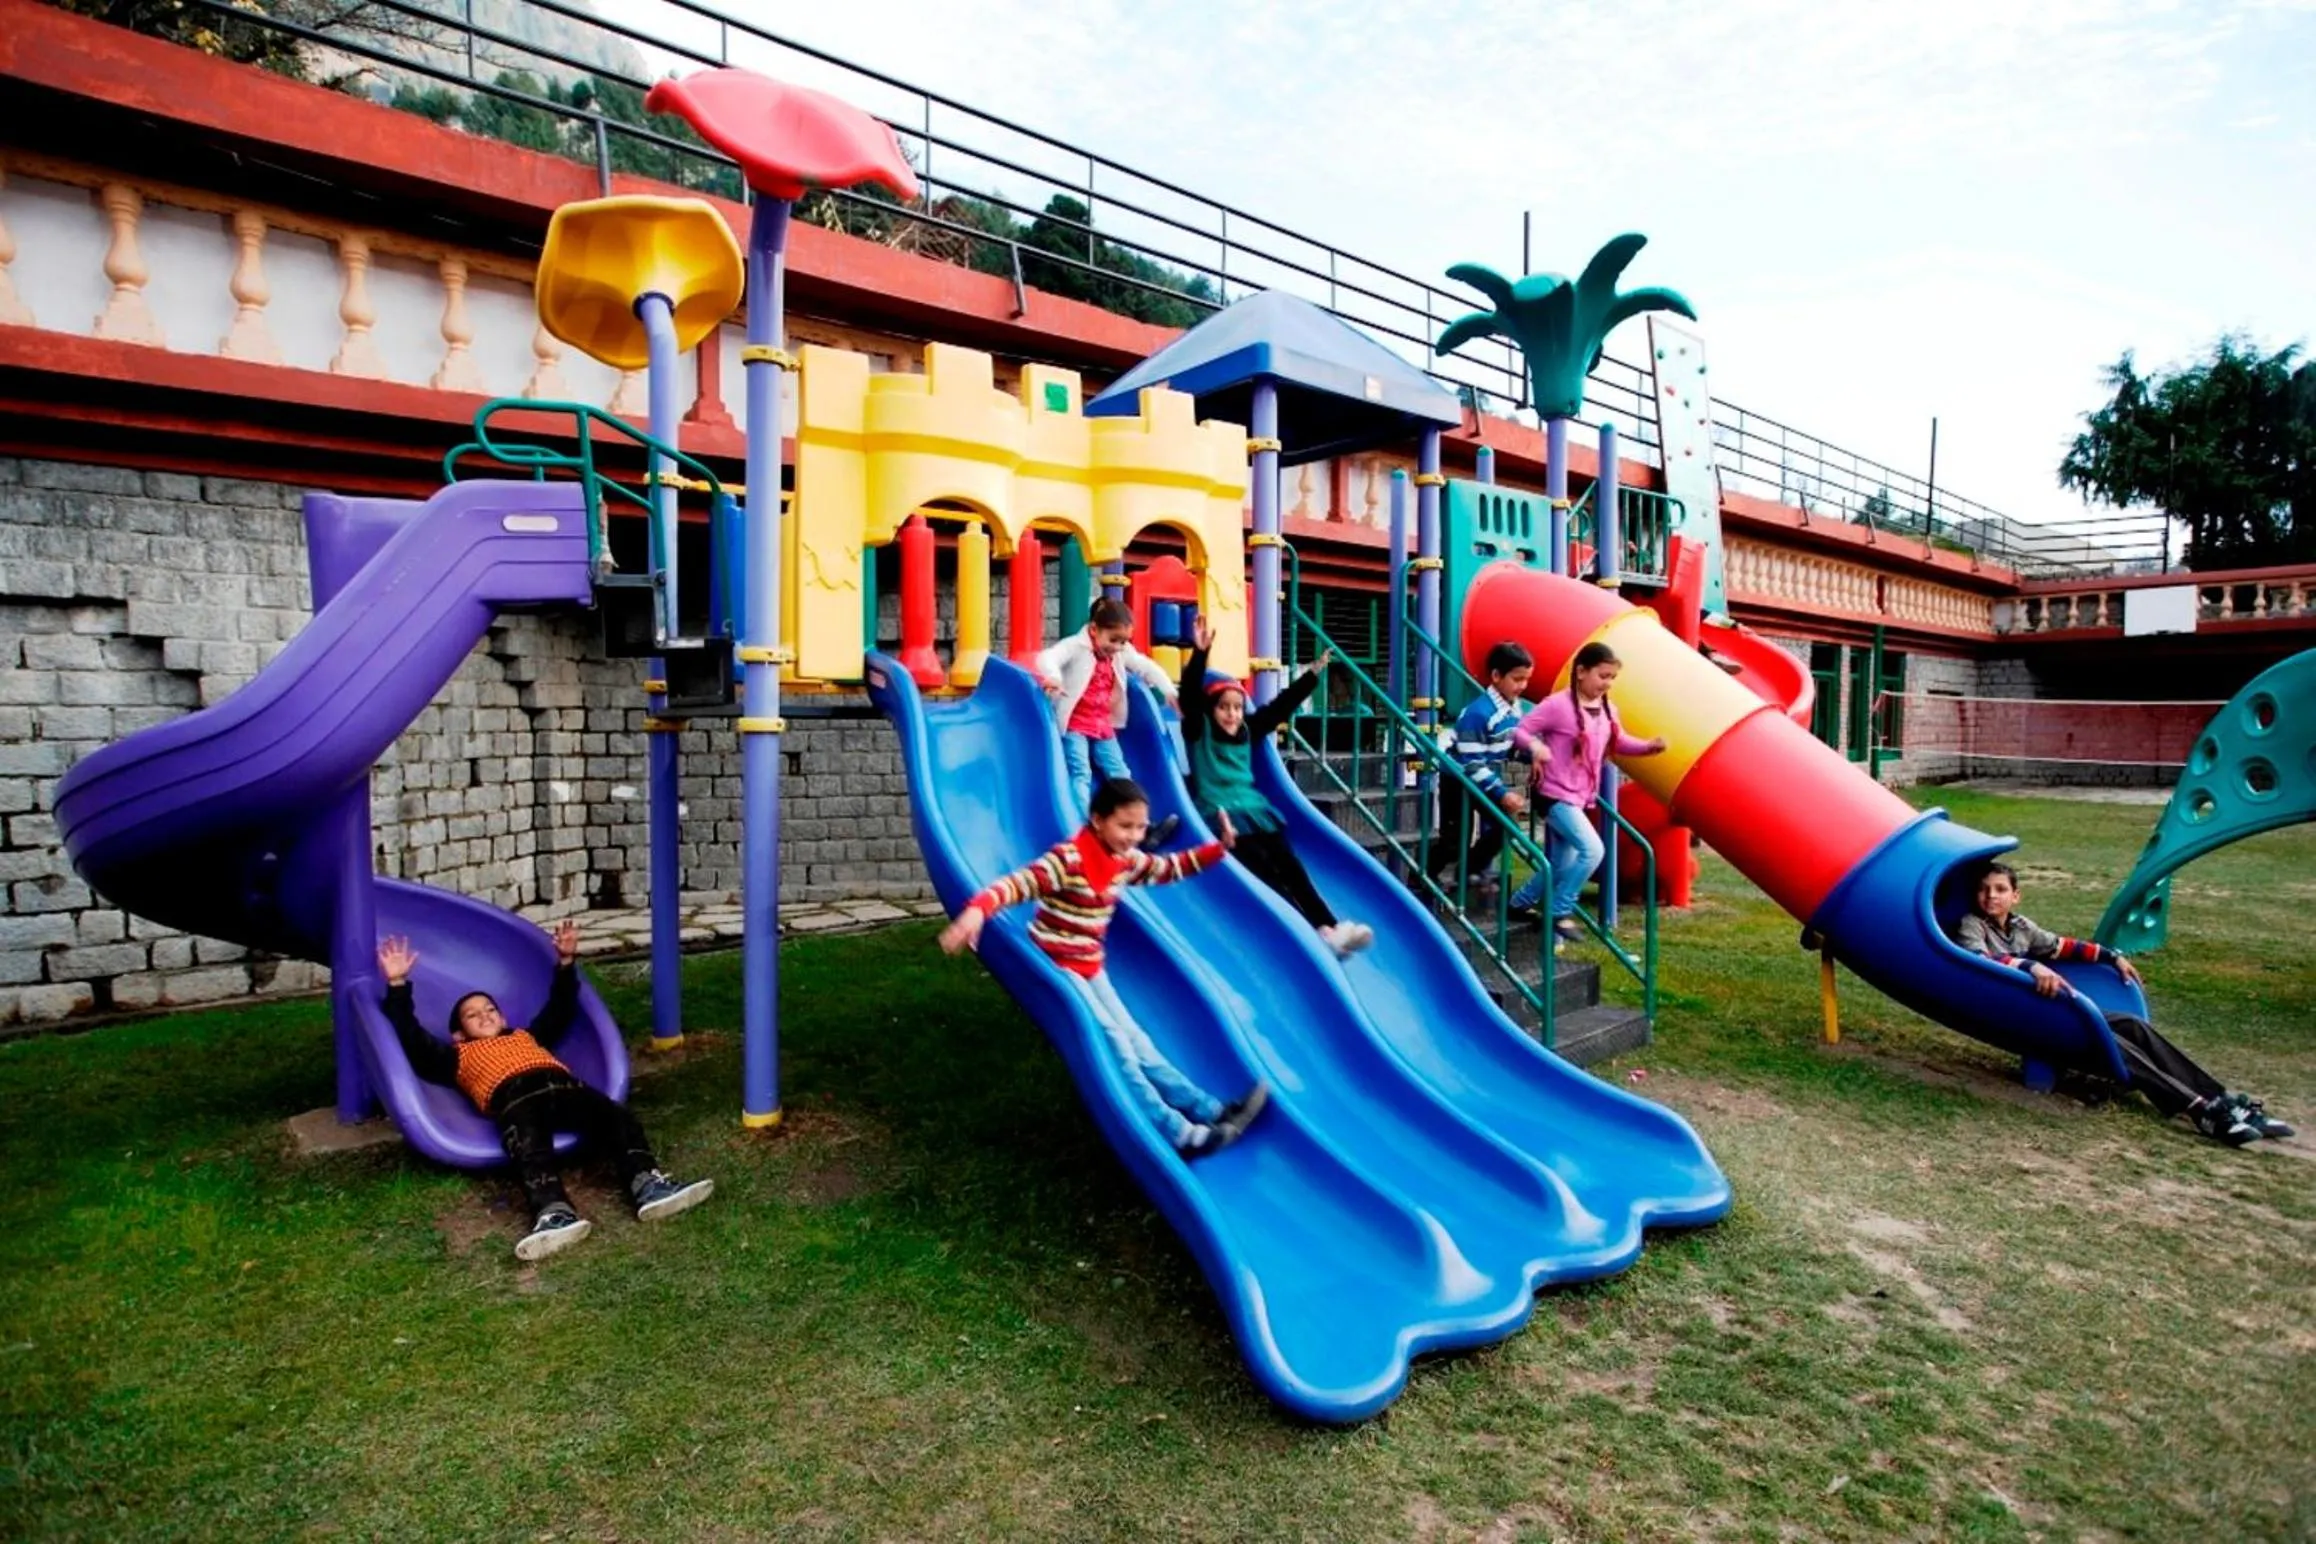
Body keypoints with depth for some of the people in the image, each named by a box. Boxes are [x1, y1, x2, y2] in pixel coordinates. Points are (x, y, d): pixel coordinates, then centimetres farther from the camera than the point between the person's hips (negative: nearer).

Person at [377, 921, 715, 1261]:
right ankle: (554, 1214, -59)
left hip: (561, 1085, 4)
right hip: (513, 1096, -3)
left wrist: (566, 962, 42)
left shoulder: (526, 1037, 43)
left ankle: (647, 1186, -40)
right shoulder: (459, 1056, 33)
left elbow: (560, 1011, 48)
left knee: (620, 1117, -22)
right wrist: (398, 985, 21)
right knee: (531, 1149, -36)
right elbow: (413, 1042, 25)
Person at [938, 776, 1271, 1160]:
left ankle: (1212, 1111, 7)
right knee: (1111, 1041, -13)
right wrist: (977, 909, -52)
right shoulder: (1068, 858, -23)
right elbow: (1018, 884, -33)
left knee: (1132, 1039, 8)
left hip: (1090, 967, 8)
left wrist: (1219, 847, 5)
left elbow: (1169, 868, 16)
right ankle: (1178, 1132, -11)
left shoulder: (1126, 860, 3)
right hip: (1055, 965, -8)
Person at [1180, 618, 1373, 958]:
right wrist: (1200, 653, -25)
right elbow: (1190, 696, -12)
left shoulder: (1247, 730, 18)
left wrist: (1312, 675, 14)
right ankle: (1317, 931, -35)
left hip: (1255, 810, 6)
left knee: (1289, 864, -16)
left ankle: (1330, 926, -29)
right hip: (1218, 815, -5)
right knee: (1264, 869, -23)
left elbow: (1281, 706, 19)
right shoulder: (1199, 731, 3)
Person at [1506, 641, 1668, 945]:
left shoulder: (1607, 712, 7)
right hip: (1557, 795, -8)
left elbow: (1619, 743, 22)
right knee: (1592, 850, -22)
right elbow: (1519, 731, -14)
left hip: (1581, 798, 8)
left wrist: (1648, 746, 5)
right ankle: (1560, 912, -8)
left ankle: (1519, 904, 34)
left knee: (1560, 867, 13)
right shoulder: (1558, 704, -15)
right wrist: (1536, 746, -35)